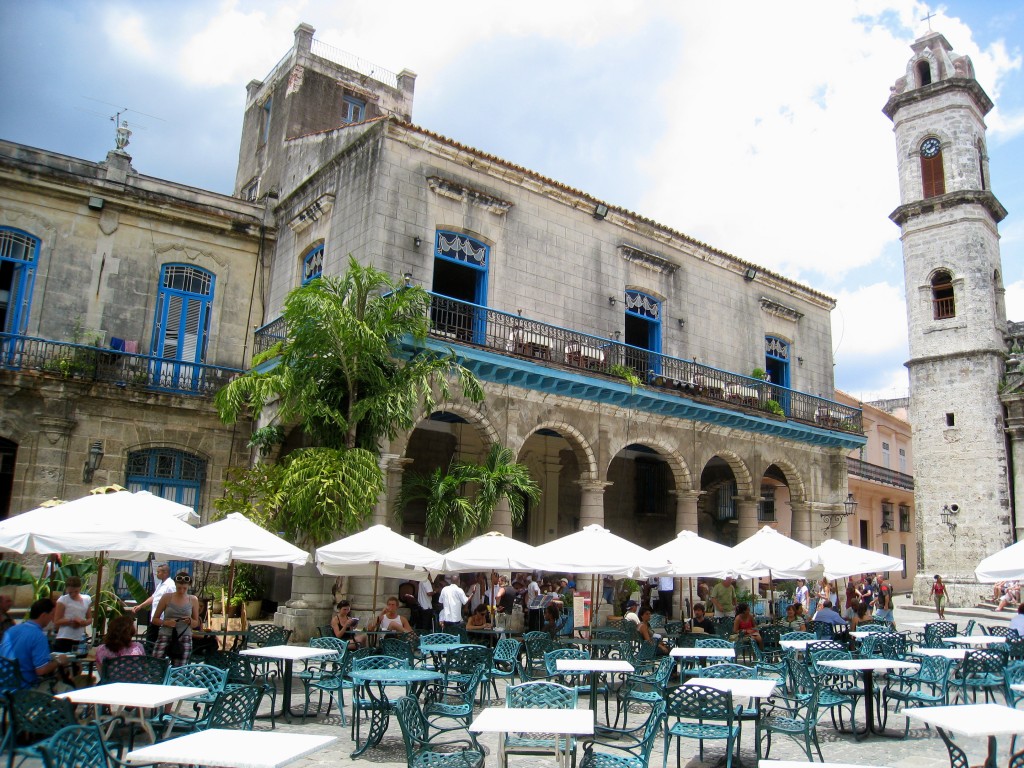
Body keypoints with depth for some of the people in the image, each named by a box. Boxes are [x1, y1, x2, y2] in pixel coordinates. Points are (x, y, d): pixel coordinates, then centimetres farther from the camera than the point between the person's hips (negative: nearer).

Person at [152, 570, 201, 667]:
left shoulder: (193, 600, 6)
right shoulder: (167, 597, 1)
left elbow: (196, 624, 13)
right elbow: (155, 619, 7)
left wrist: (190, 621, -9)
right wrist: (166, 622, -13)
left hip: (184, 639, 1)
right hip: (165, 636, -1)